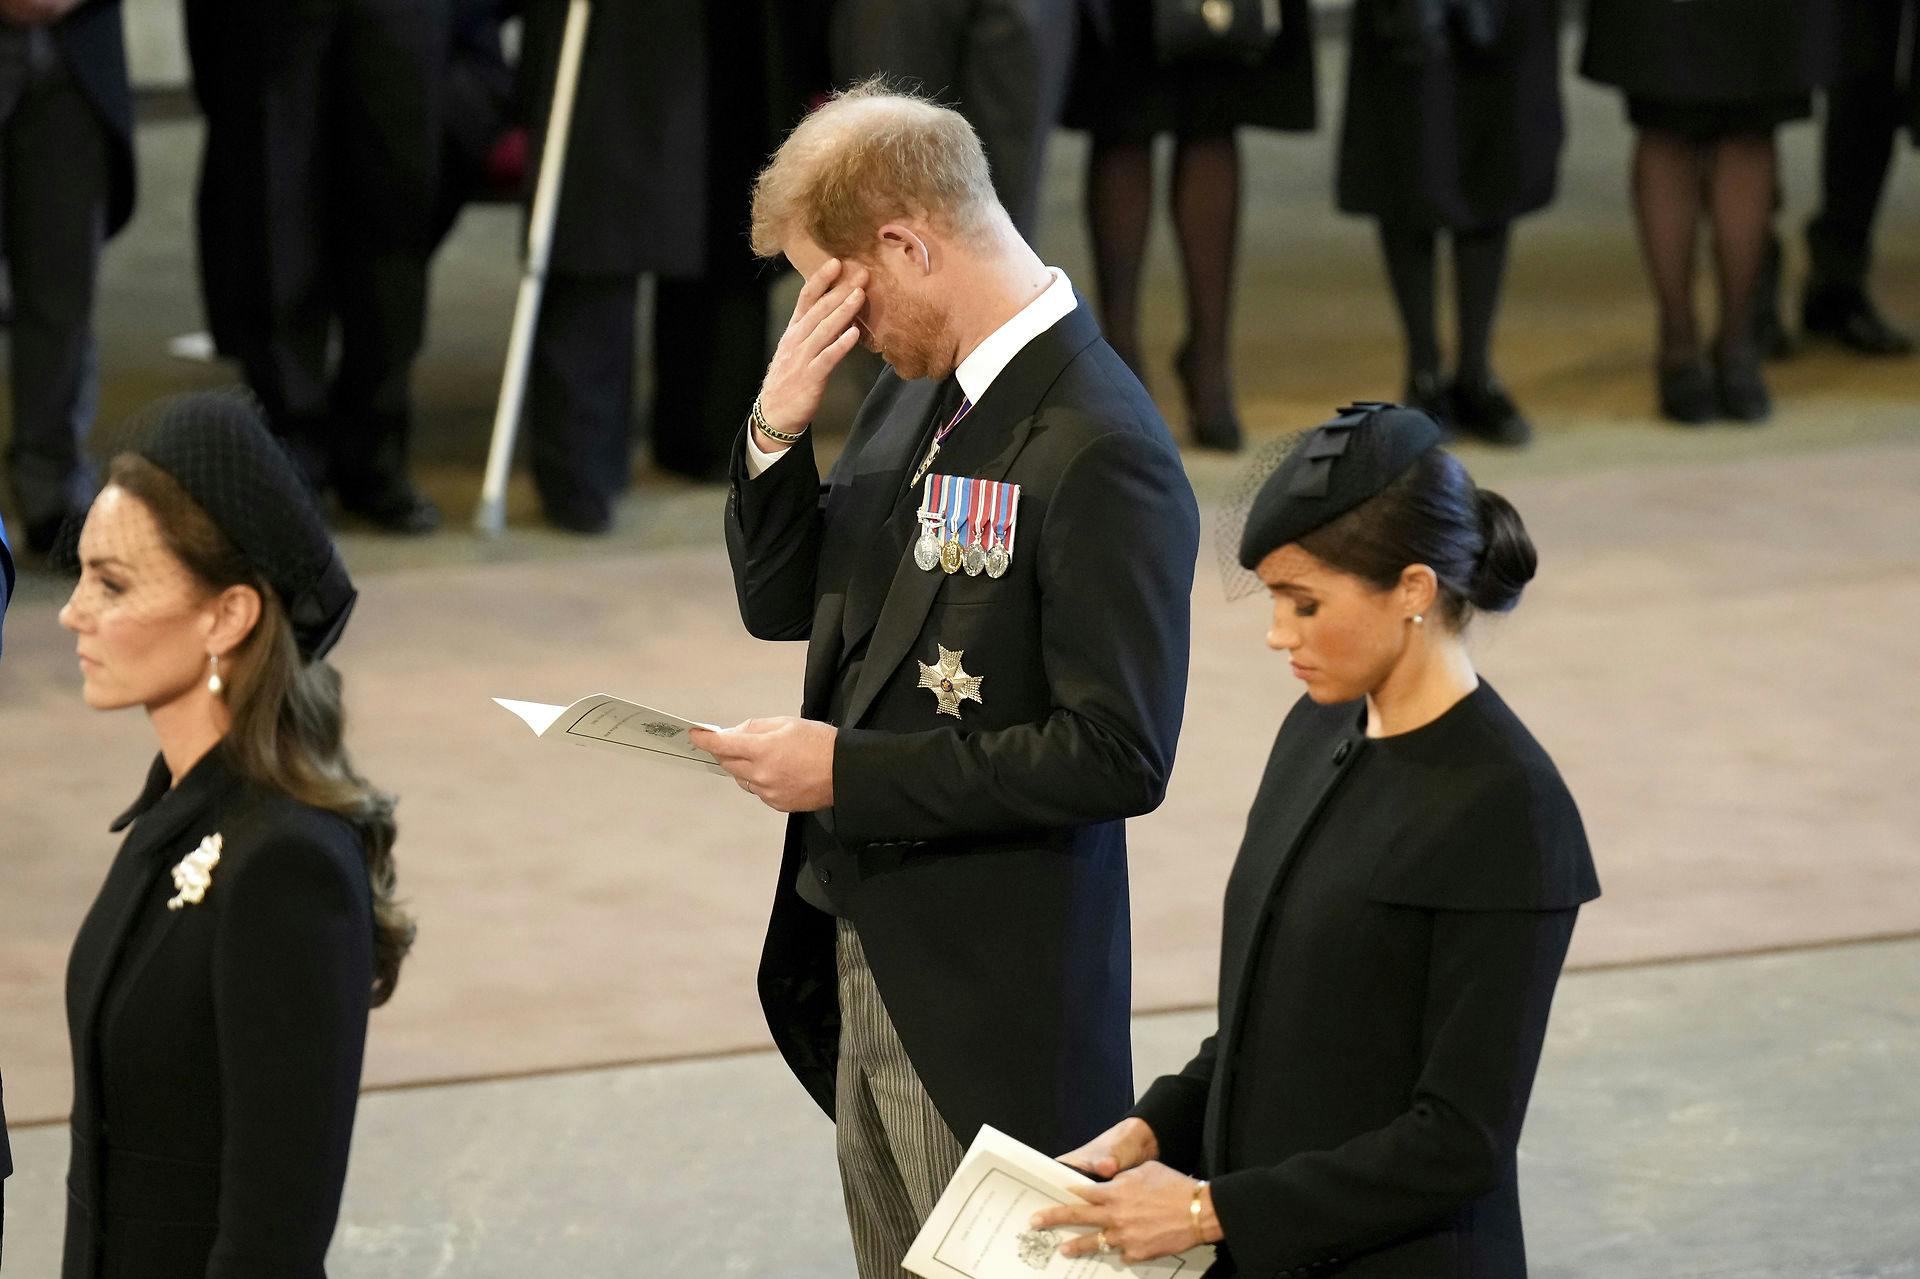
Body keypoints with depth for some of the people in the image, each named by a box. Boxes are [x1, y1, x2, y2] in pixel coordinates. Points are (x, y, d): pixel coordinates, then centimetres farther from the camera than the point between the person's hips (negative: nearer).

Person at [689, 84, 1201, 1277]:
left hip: (993, 995, -9)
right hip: (868, 955, 9)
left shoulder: (1102, 451, -21)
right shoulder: (918, 390, 6)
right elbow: (781, 601, 15)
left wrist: (850, 770, -20)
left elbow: (1120, 755, -23)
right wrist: (776, 431, -4)